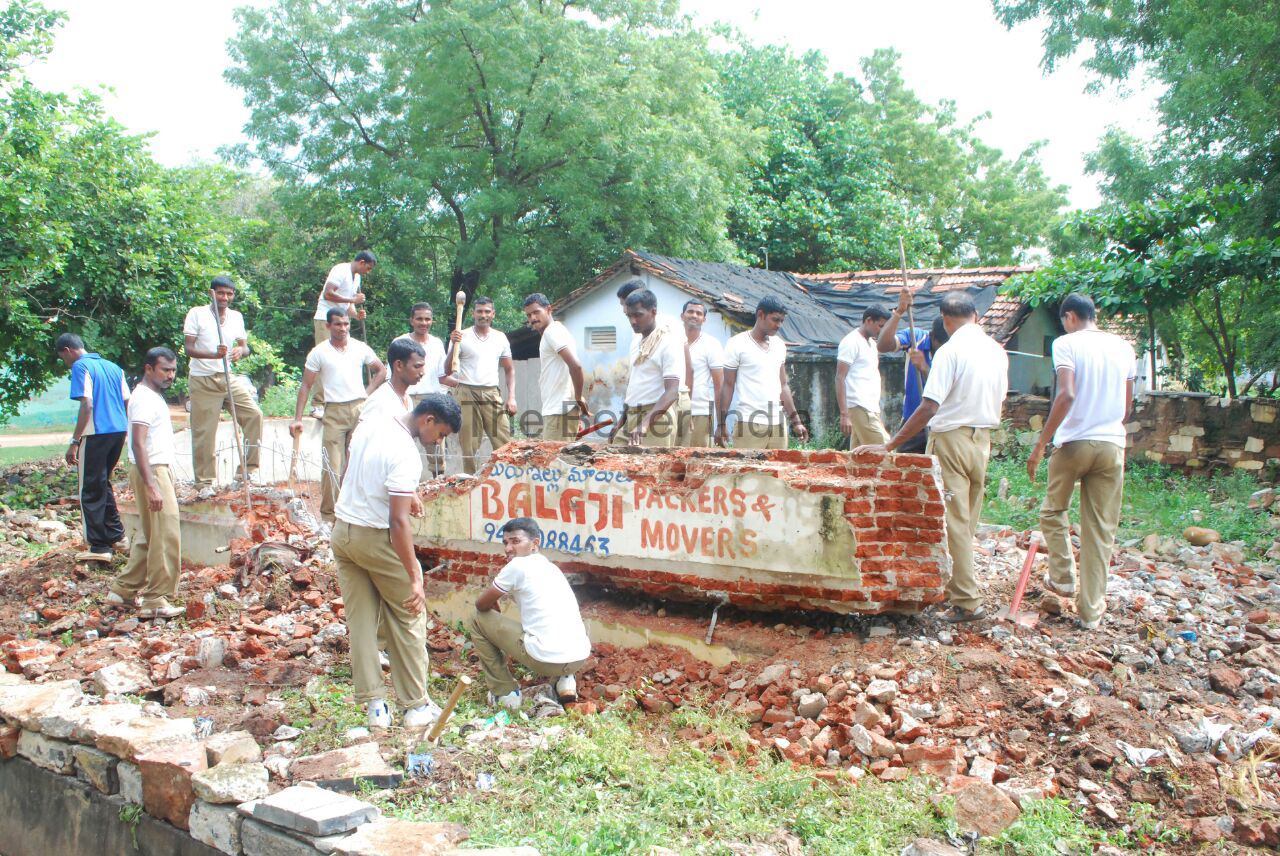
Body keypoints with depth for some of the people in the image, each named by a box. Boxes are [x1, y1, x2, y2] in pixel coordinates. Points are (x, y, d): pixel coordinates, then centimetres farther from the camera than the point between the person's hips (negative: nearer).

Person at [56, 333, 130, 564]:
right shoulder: (113, 366, 16)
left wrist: (74, 442, -16)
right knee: (103, 484, 22)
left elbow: (87, 405, -16)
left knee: (91, 491, 1)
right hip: (119, 431, 8)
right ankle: (116, 535, 25)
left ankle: (99, 547, 3)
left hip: (96, 433, -7)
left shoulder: (81, 366, -7)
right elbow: (128, 402, 14)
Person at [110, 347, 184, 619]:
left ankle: (123, 591, 22)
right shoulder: (145, 398, -15)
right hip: (152, 472, -10)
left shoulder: (153, 396, 18)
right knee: (166, 537, -10)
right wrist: (151, 486, -29)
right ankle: (155, 601, -6)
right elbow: (138, 444, -23)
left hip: (160, 471, 10)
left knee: (148, 536, 15)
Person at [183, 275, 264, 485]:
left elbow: (245, 346, 8)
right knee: (204, 431, -2)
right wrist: (213, 354, -27)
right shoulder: (197, 314, -3)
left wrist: (240, 351, -17)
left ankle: (248, 468, -1)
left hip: (228, 377, 4)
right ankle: (205, 481, 8)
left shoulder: (237, 317, 11)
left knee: (254, 413, -9)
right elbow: (188, 348, -9)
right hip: (202, 380, -4)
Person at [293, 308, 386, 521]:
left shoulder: (360, 348, 8)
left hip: (359, 409, 2)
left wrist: (368, 393, 6)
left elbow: (381, 370, 19)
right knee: (332, 466, -6)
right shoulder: (319, 352, 2)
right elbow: (305, 386, 2)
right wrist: (297, 419, -3)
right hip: (334, 412, -2)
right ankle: (328, 515, 3)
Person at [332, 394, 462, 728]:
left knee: (359, 620, 10)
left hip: (343, 531, 8)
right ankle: (416, 706, 13)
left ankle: (374, 705, 14)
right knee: (408, 619, 7)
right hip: (377, 538, -8)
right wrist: (415, 578, -26)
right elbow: (398, 521, -28)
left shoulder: (369, 426, 2)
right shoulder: (406, 455, -23)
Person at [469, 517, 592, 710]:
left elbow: (481, 605, 9)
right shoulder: (551, 567, 21)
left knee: (478, 618, 11)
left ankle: (505, 692, 14)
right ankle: (565, 679, 17)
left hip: (546, 659, -7)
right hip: (580, 657, 7)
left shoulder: (518, 565, -2)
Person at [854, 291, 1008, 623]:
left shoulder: (950, 351, -16)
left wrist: (889, 445, -20)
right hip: (983, 439, 7)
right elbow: (998, 401, 14)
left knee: (954, 522, -2)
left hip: (951, 437, -7)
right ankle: (956, 585, 26)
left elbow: (928, 408, -21)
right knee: (967, 521, 15)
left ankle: (966, 601, 0)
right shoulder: (997, 351, 6)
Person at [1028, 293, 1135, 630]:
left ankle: (1063, 577, 20)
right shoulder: (1124, 347, 11)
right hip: (1112, 444, 4)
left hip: (1074, 442, -4)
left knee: (1053, 510, 21)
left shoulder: (1067, 343, -4)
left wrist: (1041, 443, -14)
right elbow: (1127, 404, 16)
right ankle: (1091, 609, 10)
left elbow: (1067, 395, -17)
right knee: (1101, 529, 6)